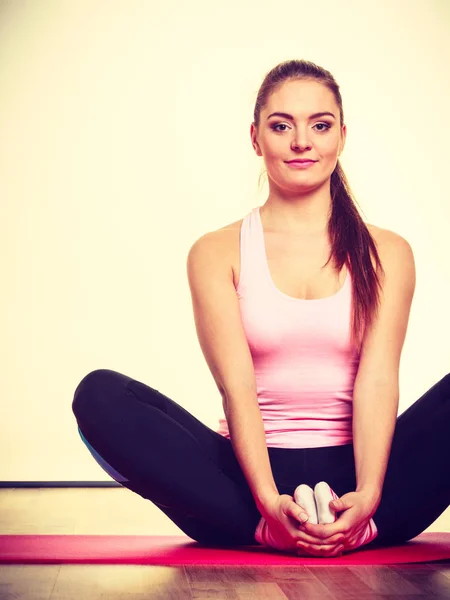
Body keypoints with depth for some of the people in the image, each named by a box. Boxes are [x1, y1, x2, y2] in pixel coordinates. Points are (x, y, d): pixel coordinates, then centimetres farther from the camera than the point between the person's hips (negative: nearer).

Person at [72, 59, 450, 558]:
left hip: (351, 481, 1)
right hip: (252, 473, 0)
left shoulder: (388, 253, 9)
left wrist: (367, 496, -24)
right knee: (101, 395, -23)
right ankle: (271, 529, -30)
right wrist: (269, 502, -24)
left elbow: (378, 380, -6)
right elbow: (236, 386, -7)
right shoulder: (217, 253, 6)